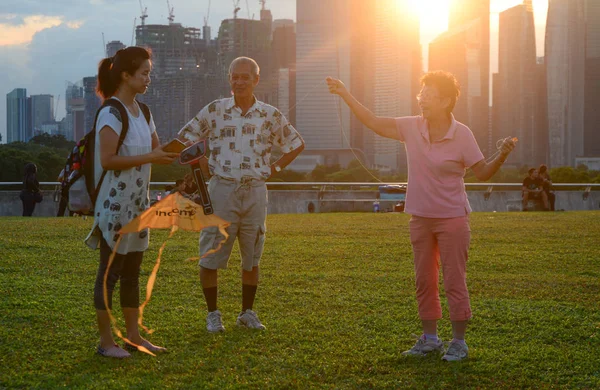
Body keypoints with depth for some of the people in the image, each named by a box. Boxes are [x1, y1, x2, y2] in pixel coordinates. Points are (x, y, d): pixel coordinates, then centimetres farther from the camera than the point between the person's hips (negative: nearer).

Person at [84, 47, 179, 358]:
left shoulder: (142, 112, 12)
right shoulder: (111, 114, -14)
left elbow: (156, 150, 19)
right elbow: (107, 160, -22)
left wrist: (173, 155, -2)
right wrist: (150, 158, -22)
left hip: (137, 203, 8)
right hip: (114, 203, -8)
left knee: (132, 270, 13)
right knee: (110, 271, -2)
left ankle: (133, 335, 20)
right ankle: (106, 341, 5)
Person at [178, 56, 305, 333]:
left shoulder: (270, 115, 4)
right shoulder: (215, 111, 1)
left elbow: (297, 144, 16)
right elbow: (183, 139, 6)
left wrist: (273, 169, 7)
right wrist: (204, 166, 0)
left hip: (255, 192, 2)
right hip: (222, 189, -1)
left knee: (252, 258, 9)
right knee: (210, 257, -1)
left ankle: (247, 312, 23)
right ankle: (213, 313, 12)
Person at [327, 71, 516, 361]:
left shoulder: (462, 134, -11)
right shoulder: (412, 127, 0)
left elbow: (482, 172, -7)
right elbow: (374, 123, 4)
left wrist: (502, 156, -25)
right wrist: (346, 95, -1)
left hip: (452, 218, -5)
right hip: (420, 218, 5)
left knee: (454, 282, -2)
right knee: (424, 281, 11)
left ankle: (459, 342, 8)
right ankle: (430, 338, 23)